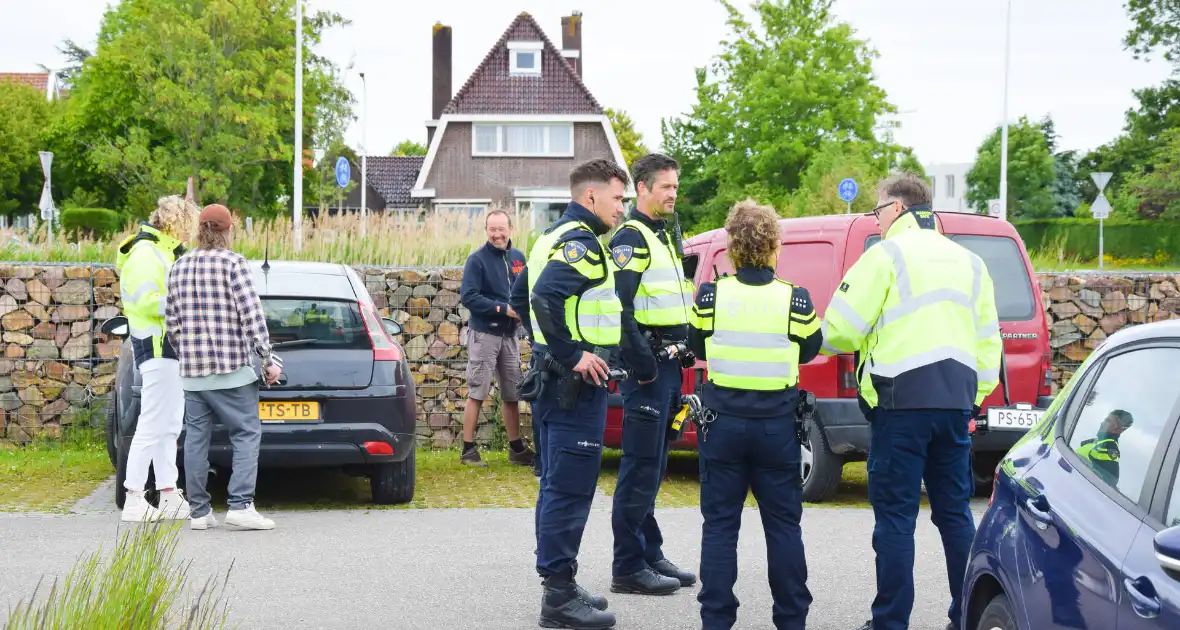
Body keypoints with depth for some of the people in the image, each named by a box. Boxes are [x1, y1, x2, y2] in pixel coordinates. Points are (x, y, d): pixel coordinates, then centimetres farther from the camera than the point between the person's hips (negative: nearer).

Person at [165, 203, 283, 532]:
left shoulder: (179, 267, 10)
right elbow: (251, 313, -12)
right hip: (232, 368, -5)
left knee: (196, 437, 7)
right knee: (246, 433, -2)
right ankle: (240, 505, -12)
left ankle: (200, 511, 7)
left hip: (192, 370, 6)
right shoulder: (232, 262, -7)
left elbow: (172, 322, 11)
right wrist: (268, 359, -7)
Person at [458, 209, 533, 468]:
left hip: (509, 334, 6)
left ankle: (516, 448, 21)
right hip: (484, 334, -6)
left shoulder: (518, 257, 8)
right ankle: (468, 450, 2)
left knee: (512, 394, 12)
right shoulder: (477, 259, -10)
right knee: (477, 394, -3)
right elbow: (469, 297, -16)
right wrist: (503, 308, -21)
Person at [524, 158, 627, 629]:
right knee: (571, 489, -8)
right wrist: (574, 356, -24)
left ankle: (559, 587, 23)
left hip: (553, 375, 11)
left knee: (557, 485, 15)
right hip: (578, 383, -11)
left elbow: (526, 293, 26)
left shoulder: (555, 238, 17)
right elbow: (545, 297, -30)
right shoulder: (581, 243, -15)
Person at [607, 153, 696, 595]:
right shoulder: (631, 239, -10)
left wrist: (684, 352, 16)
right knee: (641, 468, -7)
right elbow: (620, 306, -21)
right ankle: (628, 568, -4)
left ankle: (650, 555, 21)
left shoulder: (667, 237, 20)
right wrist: (642, 364, -22)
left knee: (653, 467, 14)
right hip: (648, 367, -9)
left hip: (670, 365, 9)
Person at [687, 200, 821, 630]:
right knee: (783, 525, 10)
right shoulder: (795, 300, -9)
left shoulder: (711, 297, -8)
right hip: (777, 425, 0)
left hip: (723, 421, 0)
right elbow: (809, 351, 7)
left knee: (720, 525, 7)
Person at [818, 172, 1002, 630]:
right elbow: (988, 340, 20)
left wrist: (823, 342, 14)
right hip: (955, 401, 6)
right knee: (955, 512, 13)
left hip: (902, 401, -6)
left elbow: (840, 330, -8)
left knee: (895, 516, -2)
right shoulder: (968, 262, 18)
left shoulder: (887, 254, -4)